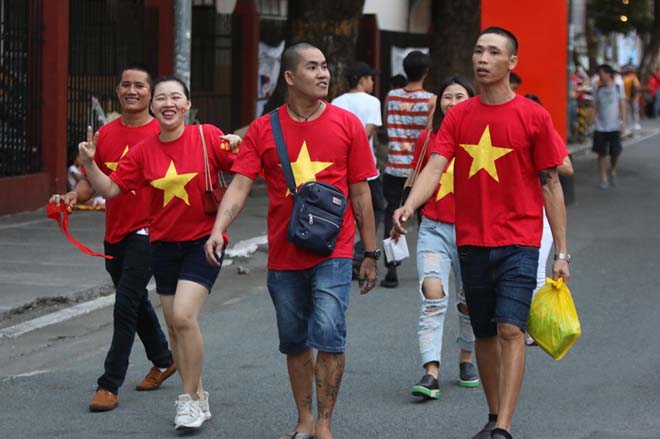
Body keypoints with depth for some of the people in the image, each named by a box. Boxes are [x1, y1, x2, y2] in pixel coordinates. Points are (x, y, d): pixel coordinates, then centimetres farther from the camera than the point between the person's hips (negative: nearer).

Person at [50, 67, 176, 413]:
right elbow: (92, 182, 9)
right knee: (136, 301, 19)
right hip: (114, 232, 6)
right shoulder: (105, 135, 7)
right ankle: (163, 361, 40)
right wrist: (73, 195, -11)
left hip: (146, 232, -6)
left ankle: (110, 385, -7)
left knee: (125, 306, -11)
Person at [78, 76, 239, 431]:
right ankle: (197, 397, 26)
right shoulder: (143, 151, 1)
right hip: (164, 245, 5)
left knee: (183, 316, -19)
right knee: (174, 325, 10)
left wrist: (236, 148, -23)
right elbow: (110, 189, 3)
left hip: (203, 241, -5)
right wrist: (89, 164, -13)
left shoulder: (207, 136, -8)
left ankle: (190, 399, -5)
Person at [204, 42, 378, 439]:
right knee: (295, 342, 12)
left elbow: (360, 193, 4)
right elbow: (240, 185, -7)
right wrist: (218, 229, -24)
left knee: (328, 334, -14)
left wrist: (371, 254, 5)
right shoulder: (263, 130, 1)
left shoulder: (347, 124, 0)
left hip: (333, 252, -2)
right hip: (283, 254, 2)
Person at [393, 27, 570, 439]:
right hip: (471, 242, 4)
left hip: (519, 241, -3)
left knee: (510, 329, -14)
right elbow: (435, 167, -7)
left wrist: (562, 251, -2)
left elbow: (551, 184, 0)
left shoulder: (534, 116, -3)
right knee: (485, 334, 12)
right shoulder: (458, 116, 5)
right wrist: (409, 206, -28)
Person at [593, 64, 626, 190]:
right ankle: (604, 179, 7)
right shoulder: (599, 90, 8)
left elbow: (622, 106, 1)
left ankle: (612, 171, 27)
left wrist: (623, 121, -7)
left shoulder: (618, 88, 1)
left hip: (614, 126, -2)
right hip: (600, 127, 2)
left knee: (615, 152, -1)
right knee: (601, 153, -1)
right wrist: (594, 119, 2)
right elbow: (597, 107, 10)